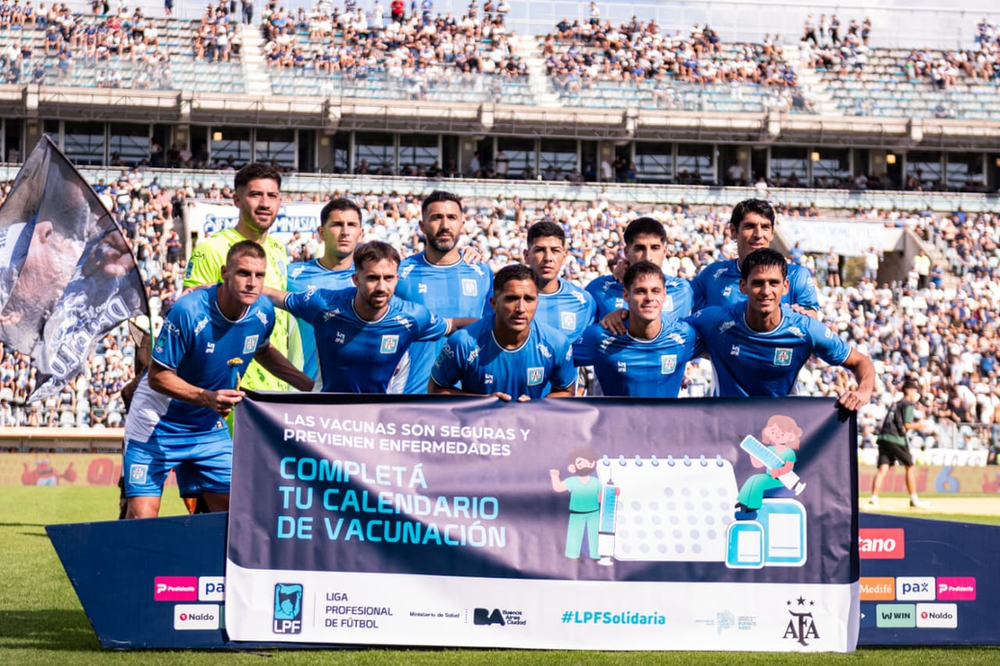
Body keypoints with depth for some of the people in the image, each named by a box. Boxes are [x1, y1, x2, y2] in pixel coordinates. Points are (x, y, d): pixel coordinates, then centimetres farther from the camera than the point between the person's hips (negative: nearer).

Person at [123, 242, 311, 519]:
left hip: (210, 427, 5)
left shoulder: (263, 312, -8)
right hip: (158, 426, -5)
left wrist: (310, 386, 10)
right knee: (142, 518, -12)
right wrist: (208, 398, -33)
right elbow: (157, 376, -20)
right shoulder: (188, 312, -26)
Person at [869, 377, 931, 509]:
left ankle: (874, 498, -14)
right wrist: (920, 425, 5)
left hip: (883, 438, 7)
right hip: (895, 439, -7)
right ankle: (914, 499, 8)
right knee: (909, 467, 5)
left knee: (883, 469, -1)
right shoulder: (908, 404, -2)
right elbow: (907, 425, -10)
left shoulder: (895, 403, 23)